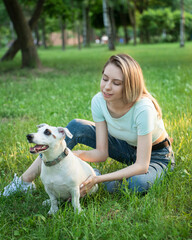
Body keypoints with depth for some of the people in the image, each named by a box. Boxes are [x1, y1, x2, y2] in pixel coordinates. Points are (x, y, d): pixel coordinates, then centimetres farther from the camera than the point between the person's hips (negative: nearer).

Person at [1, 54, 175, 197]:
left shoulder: (143, 108, -35)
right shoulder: (99, 101, -20)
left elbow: (142, 166, -36)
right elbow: (101, 153, -17)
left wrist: (97, 179, -44)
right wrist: (76, 154, -38)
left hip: (156, 155, -4)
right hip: (127, 147, 4)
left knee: (138, 184, -40)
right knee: (76, 127, -16)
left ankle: (95, 174, -9)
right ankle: (26, 179, -11)